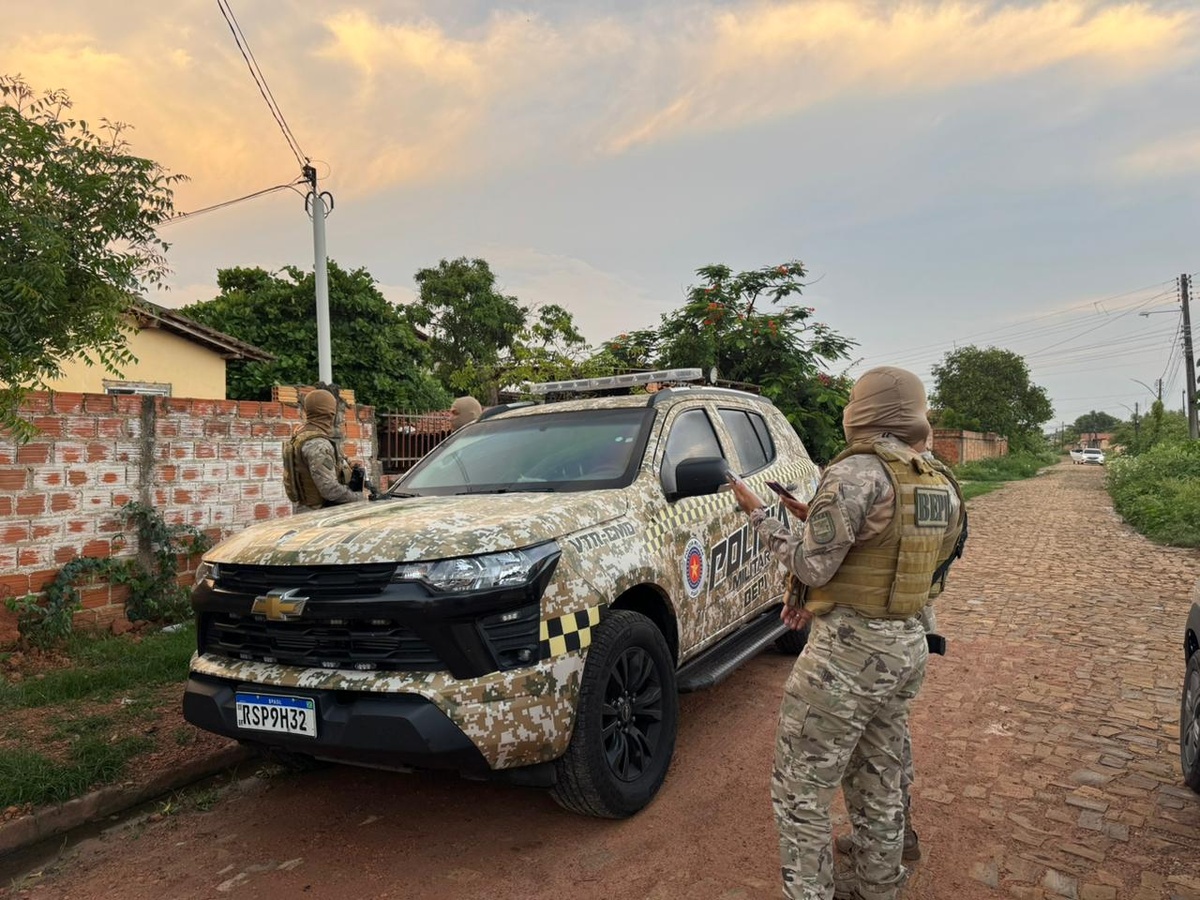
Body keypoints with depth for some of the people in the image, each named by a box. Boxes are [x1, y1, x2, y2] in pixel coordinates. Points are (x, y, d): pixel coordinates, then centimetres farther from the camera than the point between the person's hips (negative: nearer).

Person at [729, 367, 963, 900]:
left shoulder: (857, 473, -19)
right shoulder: (940, 487, 8)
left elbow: (812, 565, -17)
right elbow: (908, 561, 13)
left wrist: (759, 516, -5)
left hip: (848, 653, -9)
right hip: (909, 645, 9)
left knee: (799, 791, 5)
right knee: (878, 784, 25)